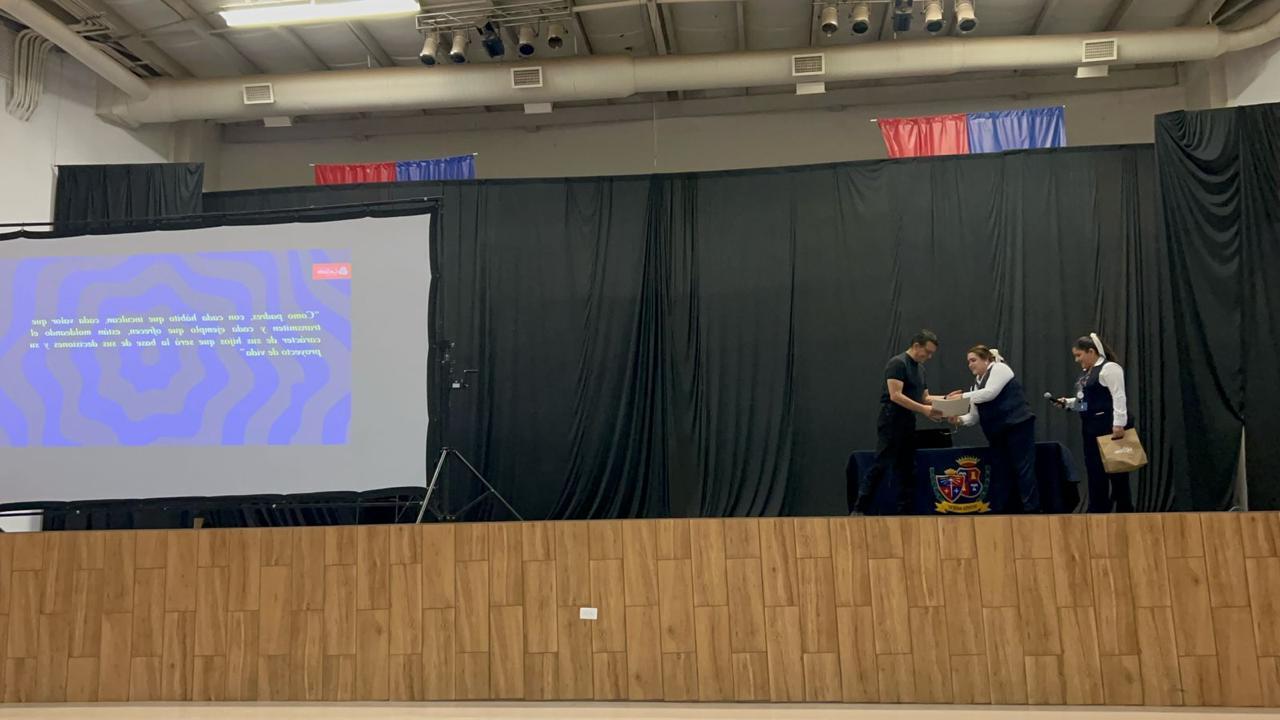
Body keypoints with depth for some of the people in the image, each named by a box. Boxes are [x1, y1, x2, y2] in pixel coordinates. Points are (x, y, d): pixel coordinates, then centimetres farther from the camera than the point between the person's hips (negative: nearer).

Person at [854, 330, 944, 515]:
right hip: (891, 422, -9)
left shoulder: (920, 368, 16)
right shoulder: (898, 363, -11)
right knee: (881, 466, -12)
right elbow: (895, 395, -20)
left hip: (908, 424, 9)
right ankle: (860, 510, -10)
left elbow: (924, 397, 19)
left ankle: (905, 512, 11)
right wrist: (924, 410, -23)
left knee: (907, 470, 7)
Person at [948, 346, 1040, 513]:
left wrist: (963, 396, -21)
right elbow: (974, 417, 12)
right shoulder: (978, 384, 18)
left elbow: (990, 393, -20)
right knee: (1000, 474, 7)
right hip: (998, 433, 8)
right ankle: (997, 512, 8)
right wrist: (959, 419, -7)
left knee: (1023, 470, -8)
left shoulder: (999, 368, -2)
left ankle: (1032, 510, -7)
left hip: (1017, 425, -8)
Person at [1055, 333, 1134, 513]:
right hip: (1092, 428, 9)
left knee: (1116, 473, -2)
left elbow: (1118, 397, -19)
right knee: (1095, 473, 8)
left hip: (1109, 427, -9)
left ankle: (1125, 513, 5)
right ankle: (1097, 513, 11)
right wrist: (1068, 402, 8)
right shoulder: (1088, 373, 17)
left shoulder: (1109, 368, -11)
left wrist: (1118, 424, -26)